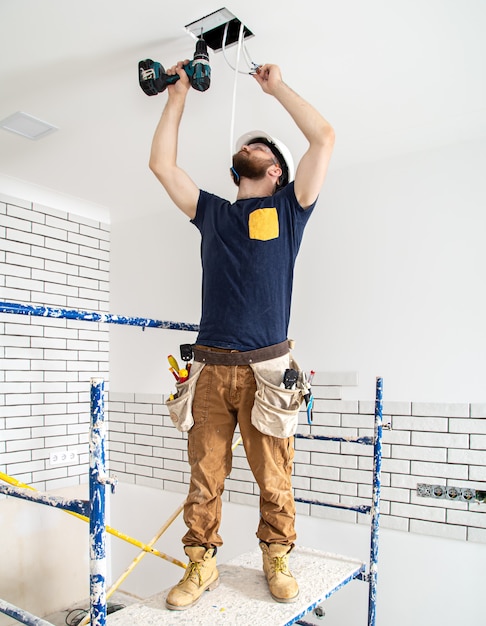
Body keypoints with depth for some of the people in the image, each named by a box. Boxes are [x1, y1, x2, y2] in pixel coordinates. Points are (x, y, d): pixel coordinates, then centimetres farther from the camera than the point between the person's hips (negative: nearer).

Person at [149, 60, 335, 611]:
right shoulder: (211, 212, 19)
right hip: (210, 369, 2)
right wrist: (177, 96, 23)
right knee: (205, 476, 5)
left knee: (274, 478, 4)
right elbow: (161, 163, 20)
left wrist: (277, 87, 16)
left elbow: (324, 137, 6)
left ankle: (276, 558, 24)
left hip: (266, 369, -2)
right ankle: (201, 563, 21)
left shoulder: (287, 208, 12)